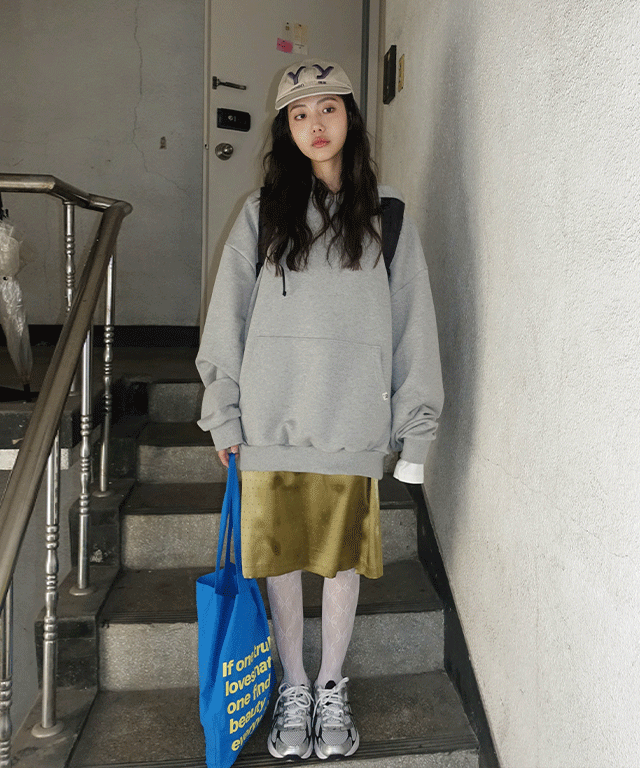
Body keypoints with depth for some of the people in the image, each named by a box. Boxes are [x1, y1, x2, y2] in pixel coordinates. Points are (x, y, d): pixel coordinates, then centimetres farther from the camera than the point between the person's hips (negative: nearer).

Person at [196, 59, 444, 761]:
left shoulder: (386, 217, 6)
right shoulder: (262, 213, 6)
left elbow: (413, 327, 5)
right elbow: (228, 317, 7)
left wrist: (416, 428, 2)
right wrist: (223, 413, 3)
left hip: (352, 425, 0)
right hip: (271, 421, 1)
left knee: (343, 558, 9)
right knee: (280, 556, 9)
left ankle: (332, 689, 31)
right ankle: (293, 689, 30)